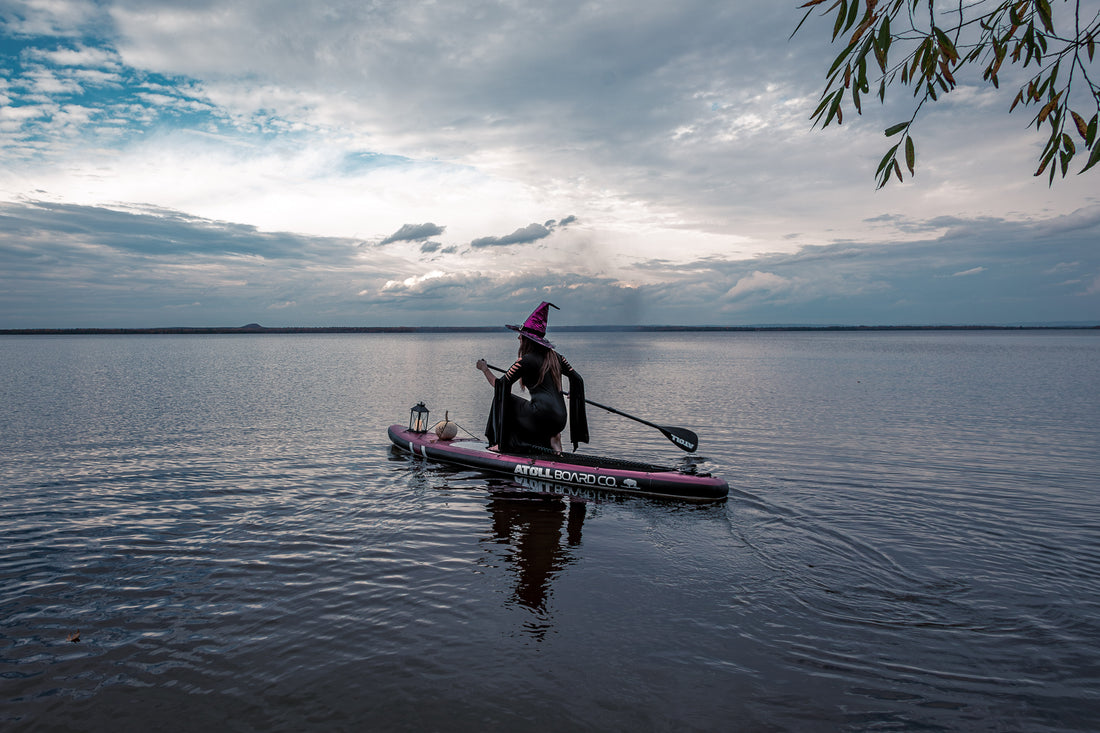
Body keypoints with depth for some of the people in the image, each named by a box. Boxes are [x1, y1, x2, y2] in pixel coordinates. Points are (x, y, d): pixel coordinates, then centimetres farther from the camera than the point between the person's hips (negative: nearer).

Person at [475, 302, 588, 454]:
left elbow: (500, 385, -4)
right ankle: (552, 438, 10)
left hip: (542, 417, -7)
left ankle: (501, 442, 11)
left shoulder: (525, 360, -7)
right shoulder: (555, 356, 12)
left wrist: (485, 369, 13)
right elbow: (577, 379, 17)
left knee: (501, 397, 11)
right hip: (560, 421, 7)